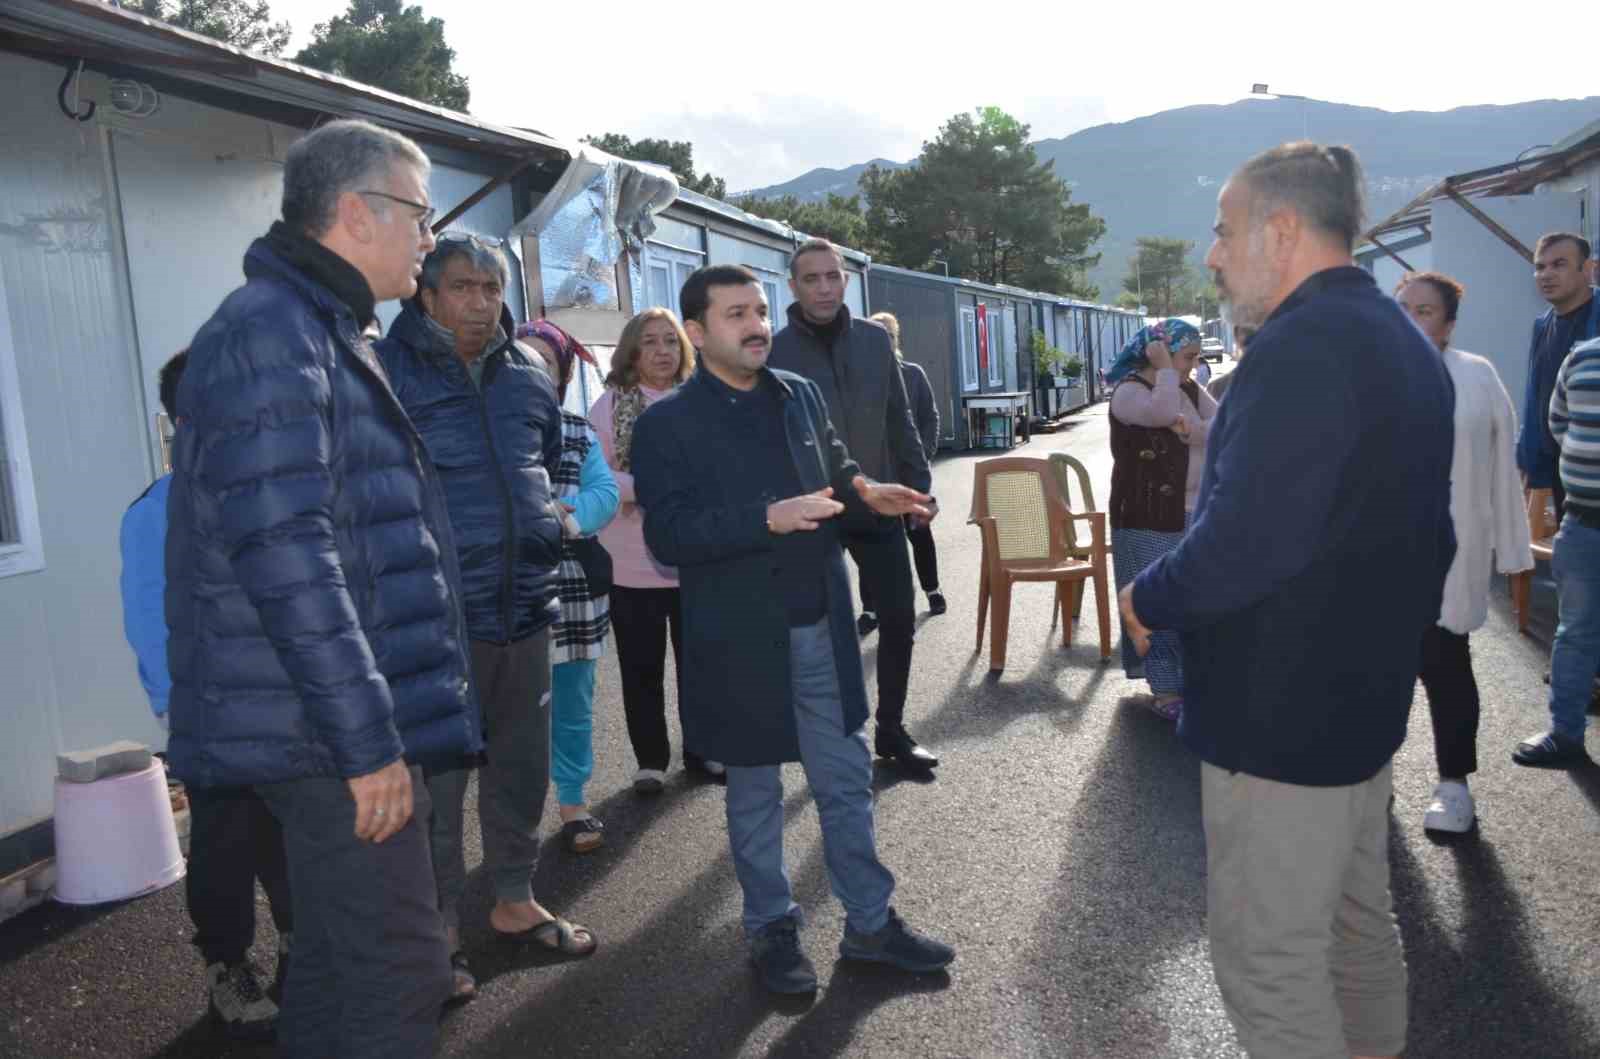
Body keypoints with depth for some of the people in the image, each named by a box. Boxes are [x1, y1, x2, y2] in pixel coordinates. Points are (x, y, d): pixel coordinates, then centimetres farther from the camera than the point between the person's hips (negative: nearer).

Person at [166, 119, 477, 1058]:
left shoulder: (320, 329, 18)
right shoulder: (271, 330, -15)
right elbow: (285, 552, -24)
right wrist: (368, 736, -22)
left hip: (336, 725, 10)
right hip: (332, 729, -10)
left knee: (342, 960, 20)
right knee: (398, 971, -3)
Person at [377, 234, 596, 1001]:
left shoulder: (528, 375, 11)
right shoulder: (388, 371, -7)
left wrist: (557, 520, 12)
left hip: (524, 612, 6)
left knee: (522, 767, 17)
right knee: (438, 779, 4)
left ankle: (514, 900, 35)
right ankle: (439, 928, 21)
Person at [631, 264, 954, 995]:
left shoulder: (801, 395, 6)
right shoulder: (666, 423, -9)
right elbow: (667, 535, -18)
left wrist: (866, 491, -3)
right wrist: (768, 519, -28)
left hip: (822, 627, 4)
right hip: (740, 638, -4)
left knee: (847, 779, 13)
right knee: (754, 789, 13)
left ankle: (870, 921, 29)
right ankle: (771, 929, 31)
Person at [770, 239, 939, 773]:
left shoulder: (875, 340, 4)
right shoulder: (775, 351, -7)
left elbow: (899, 421, 10)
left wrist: (920, 485, 7)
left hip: (879, 506, 3)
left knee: (899, 619, 7)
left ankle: (891, 730, 24)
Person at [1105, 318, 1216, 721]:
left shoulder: (1190, 390, 13)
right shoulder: (1129, 390, -10)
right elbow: (1163, 412, -30)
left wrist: (1194, 430, -17)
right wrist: (1165, 367, -17)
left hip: (1192, 513, 8)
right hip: (1148, 519, -7)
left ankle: (1189, 678, 26)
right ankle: (1164, 690, 3)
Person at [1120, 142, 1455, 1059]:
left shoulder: (1301, 346, -22)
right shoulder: (1408, 343, 10)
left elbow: (1243, 542, -31)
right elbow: (1421, 528, 17)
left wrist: (1148, 599, -13)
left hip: (1281, 714, -10)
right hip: (1372, 693, 10)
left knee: (1267, 955, 4)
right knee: (1359, 917, 23)